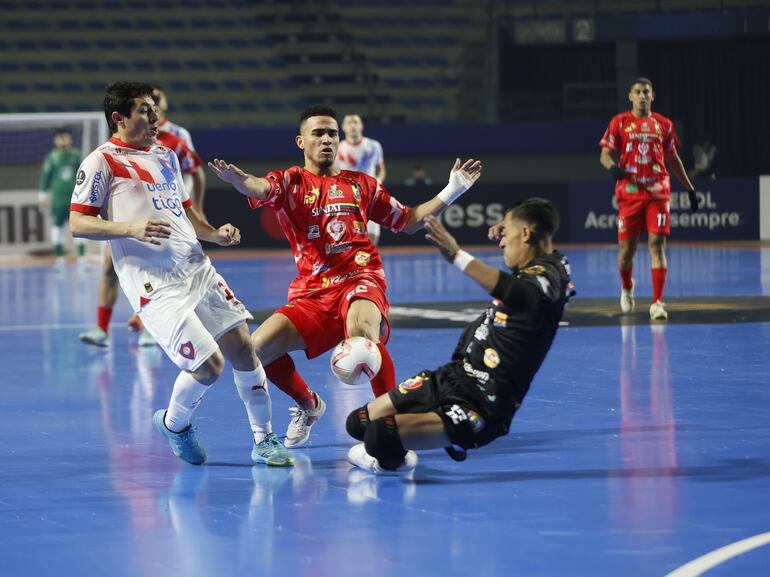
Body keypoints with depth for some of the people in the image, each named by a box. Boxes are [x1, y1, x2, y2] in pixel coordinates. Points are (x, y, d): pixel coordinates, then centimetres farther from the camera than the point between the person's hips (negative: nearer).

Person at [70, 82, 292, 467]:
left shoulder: (166, 156, 20)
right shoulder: (102, 162, -3)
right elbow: (77, 223, -8)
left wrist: (215, 234, 10)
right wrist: (130, 227, -22)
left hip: (197, 270, 7)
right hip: (155, 286, -7)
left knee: (242, 346, -1)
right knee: (208, 364, -14)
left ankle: (264, 440, 14)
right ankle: (174, 424, 16)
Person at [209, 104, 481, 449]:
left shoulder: (361, 184, 17)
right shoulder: (291, 182, 9)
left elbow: (407, 221, 27)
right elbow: (260, 188, -16)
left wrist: (452, 191, 19)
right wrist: (239, 179, -40)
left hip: (360, 279, -1)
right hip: (312, 293, 1)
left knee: (362, 331, -37)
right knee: (257, 349, -16)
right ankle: (308, 406, 15)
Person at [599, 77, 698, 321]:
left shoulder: (664, 125, 10)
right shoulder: (620, 123, 5)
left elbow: (673, 159, 20)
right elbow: (605, 154, 1)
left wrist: (690, 188, 21)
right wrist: (613, 167, -23)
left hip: (657, 192, 1)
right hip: (629, 191, -1)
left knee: (657, 245, -10)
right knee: (627, 248, 5)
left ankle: (657, 302, -12)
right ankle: (626, 288, 36)